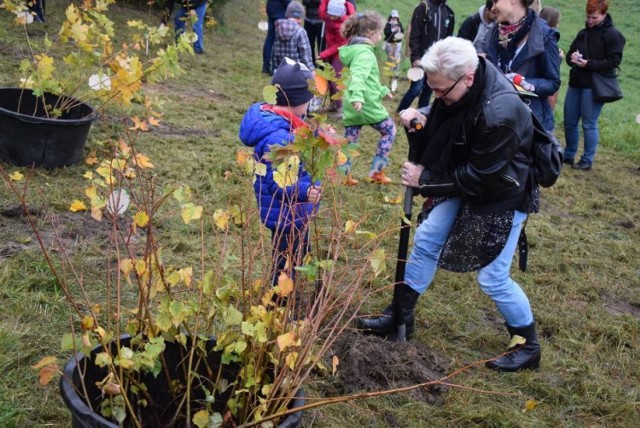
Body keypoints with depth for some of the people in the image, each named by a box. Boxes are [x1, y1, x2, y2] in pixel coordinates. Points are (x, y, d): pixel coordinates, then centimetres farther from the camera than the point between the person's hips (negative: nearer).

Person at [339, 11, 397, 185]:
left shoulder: (355, 48, 14)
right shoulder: (365, 52, -16)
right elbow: (358, 76, -34)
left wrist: (383, 90, 31)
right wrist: (357, 96, -48)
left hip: (351, 105, 8)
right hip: (367, 104, -8)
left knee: (350, 141, 12)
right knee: (389, 130, 12)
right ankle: (377, 171, 13)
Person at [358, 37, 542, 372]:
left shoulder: (499, 114, -37)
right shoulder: (457, 88, -13)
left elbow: (481, 177, -28)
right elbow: (443, 121, 8)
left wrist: (426, 180, -21)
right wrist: (421, 118, -15)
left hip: (502, 195, -8)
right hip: (465, 181, 8)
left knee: (492, 277, -2)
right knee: (425, 240, 12)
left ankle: (528, 346, 22)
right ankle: (400, 316, 29)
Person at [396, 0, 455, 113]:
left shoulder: (448, 12, 11)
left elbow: (448, 38, 17)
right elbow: (414, 35, -10)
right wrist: (415, 57, -15)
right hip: (422, 57, -5)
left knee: (428, 90, 7)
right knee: (416, 88, -8)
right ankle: (399, 112, 9)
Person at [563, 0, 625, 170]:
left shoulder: (613, 35, -5)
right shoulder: (583, 33, 15)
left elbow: (613, 62, -12)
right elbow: (569, 54, 21)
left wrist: (588, 64, -20)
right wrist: (572, 57, -3)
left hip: (594, 86, -7)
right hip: (575, 83, 7)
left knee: (589, 125, -3)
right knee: (569, 122, 10)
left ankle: (587, 160, 7)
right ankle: (569, 155, 24)